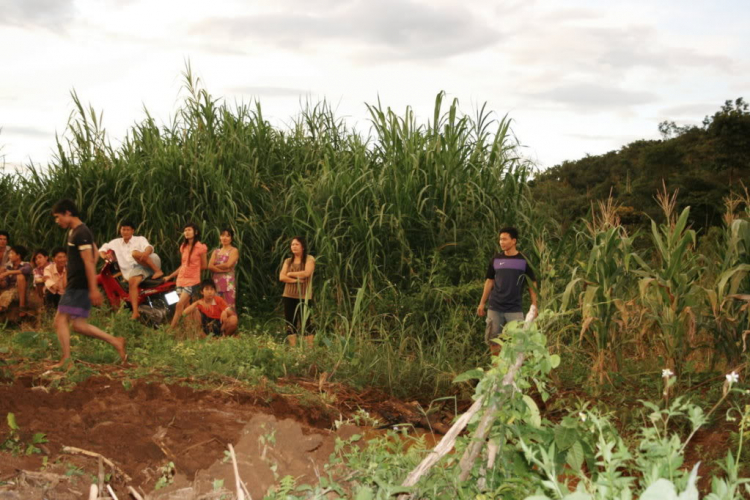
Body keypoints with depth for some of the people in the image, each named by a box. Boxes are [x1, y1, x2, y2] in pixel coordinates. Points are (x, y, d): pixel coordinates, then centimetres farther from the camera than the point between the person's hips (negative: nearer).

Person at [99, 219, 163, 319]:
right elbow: (103, 248, 29)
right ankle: (135, 312, -38)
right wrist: (104, 255, 3)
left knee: (135, 253, -31)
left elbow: (149, 247, -4)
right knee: (132, 282, -30)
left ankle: (158, 271, -28)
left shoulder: (140, 239, 14)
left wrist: (146, 252, -31)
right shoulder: (116, 242, 25)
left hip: (150, 263, -2)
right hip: (134, 269, 2)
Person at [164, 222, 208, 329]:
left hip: (192, 280, -6)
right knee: (185, 308, 6)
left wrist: (193, 269, 7)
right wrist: (169, 276, 16)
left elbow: (204, 266, 1)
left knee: (179, 305, -16)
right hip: (181, 279, 6)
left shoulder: (200, 247, -8)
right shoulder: (183, 247, 11)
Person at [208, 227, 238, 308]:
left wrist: (215, 266, 3)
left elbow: (228, 265, -10)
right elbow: (210, 266, 2)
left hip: (228, 283, -5)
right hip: (216, 282, 5)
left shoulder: (234, 251, 4)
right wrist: (223, 269, -10)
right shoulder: (216, 252, 17)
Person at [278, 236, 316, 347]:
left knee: (305, 323, -5)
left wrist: (290, 274, -4)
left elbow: (306, 273, -16)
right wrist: (295, 280, -13)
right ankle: (292, 348, 9)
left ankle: (310, 347, -1)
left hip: (304, 297, -5)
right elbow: (281, 277, 2)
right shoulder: (288, 261, 13)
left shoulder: (309, 259, 0)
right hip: (289, 296, 5)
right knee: (290, 324, 4)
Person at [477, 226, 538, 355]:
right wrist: (482, 303, 9)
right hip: (494, 308, 3)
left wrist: (534, 305, -2)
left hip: (515, 309, -3)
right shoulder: (496, 259, 5)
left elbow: (532, 283, 3)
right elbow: (489, 281, 12)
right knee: (493, 339, 5)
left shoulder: (524, 260, -1)